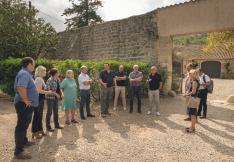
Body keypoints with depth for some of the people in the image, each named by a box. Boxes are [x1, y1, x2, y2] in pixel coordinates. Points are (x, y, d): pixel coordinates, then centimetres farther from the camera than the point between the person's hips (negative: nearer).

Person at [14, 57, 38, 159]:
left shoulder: (26, 73, 14)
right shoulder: (24, 73, -20)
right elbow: (21, 87, -36)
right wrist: (26, 100, -26)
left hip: (28, 105, 11)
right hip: (24, 105, -11)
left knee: (25, 124, 24)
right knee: (21, 126, -5)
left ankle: (24, 141, 42)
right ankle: (18, 152, 2)